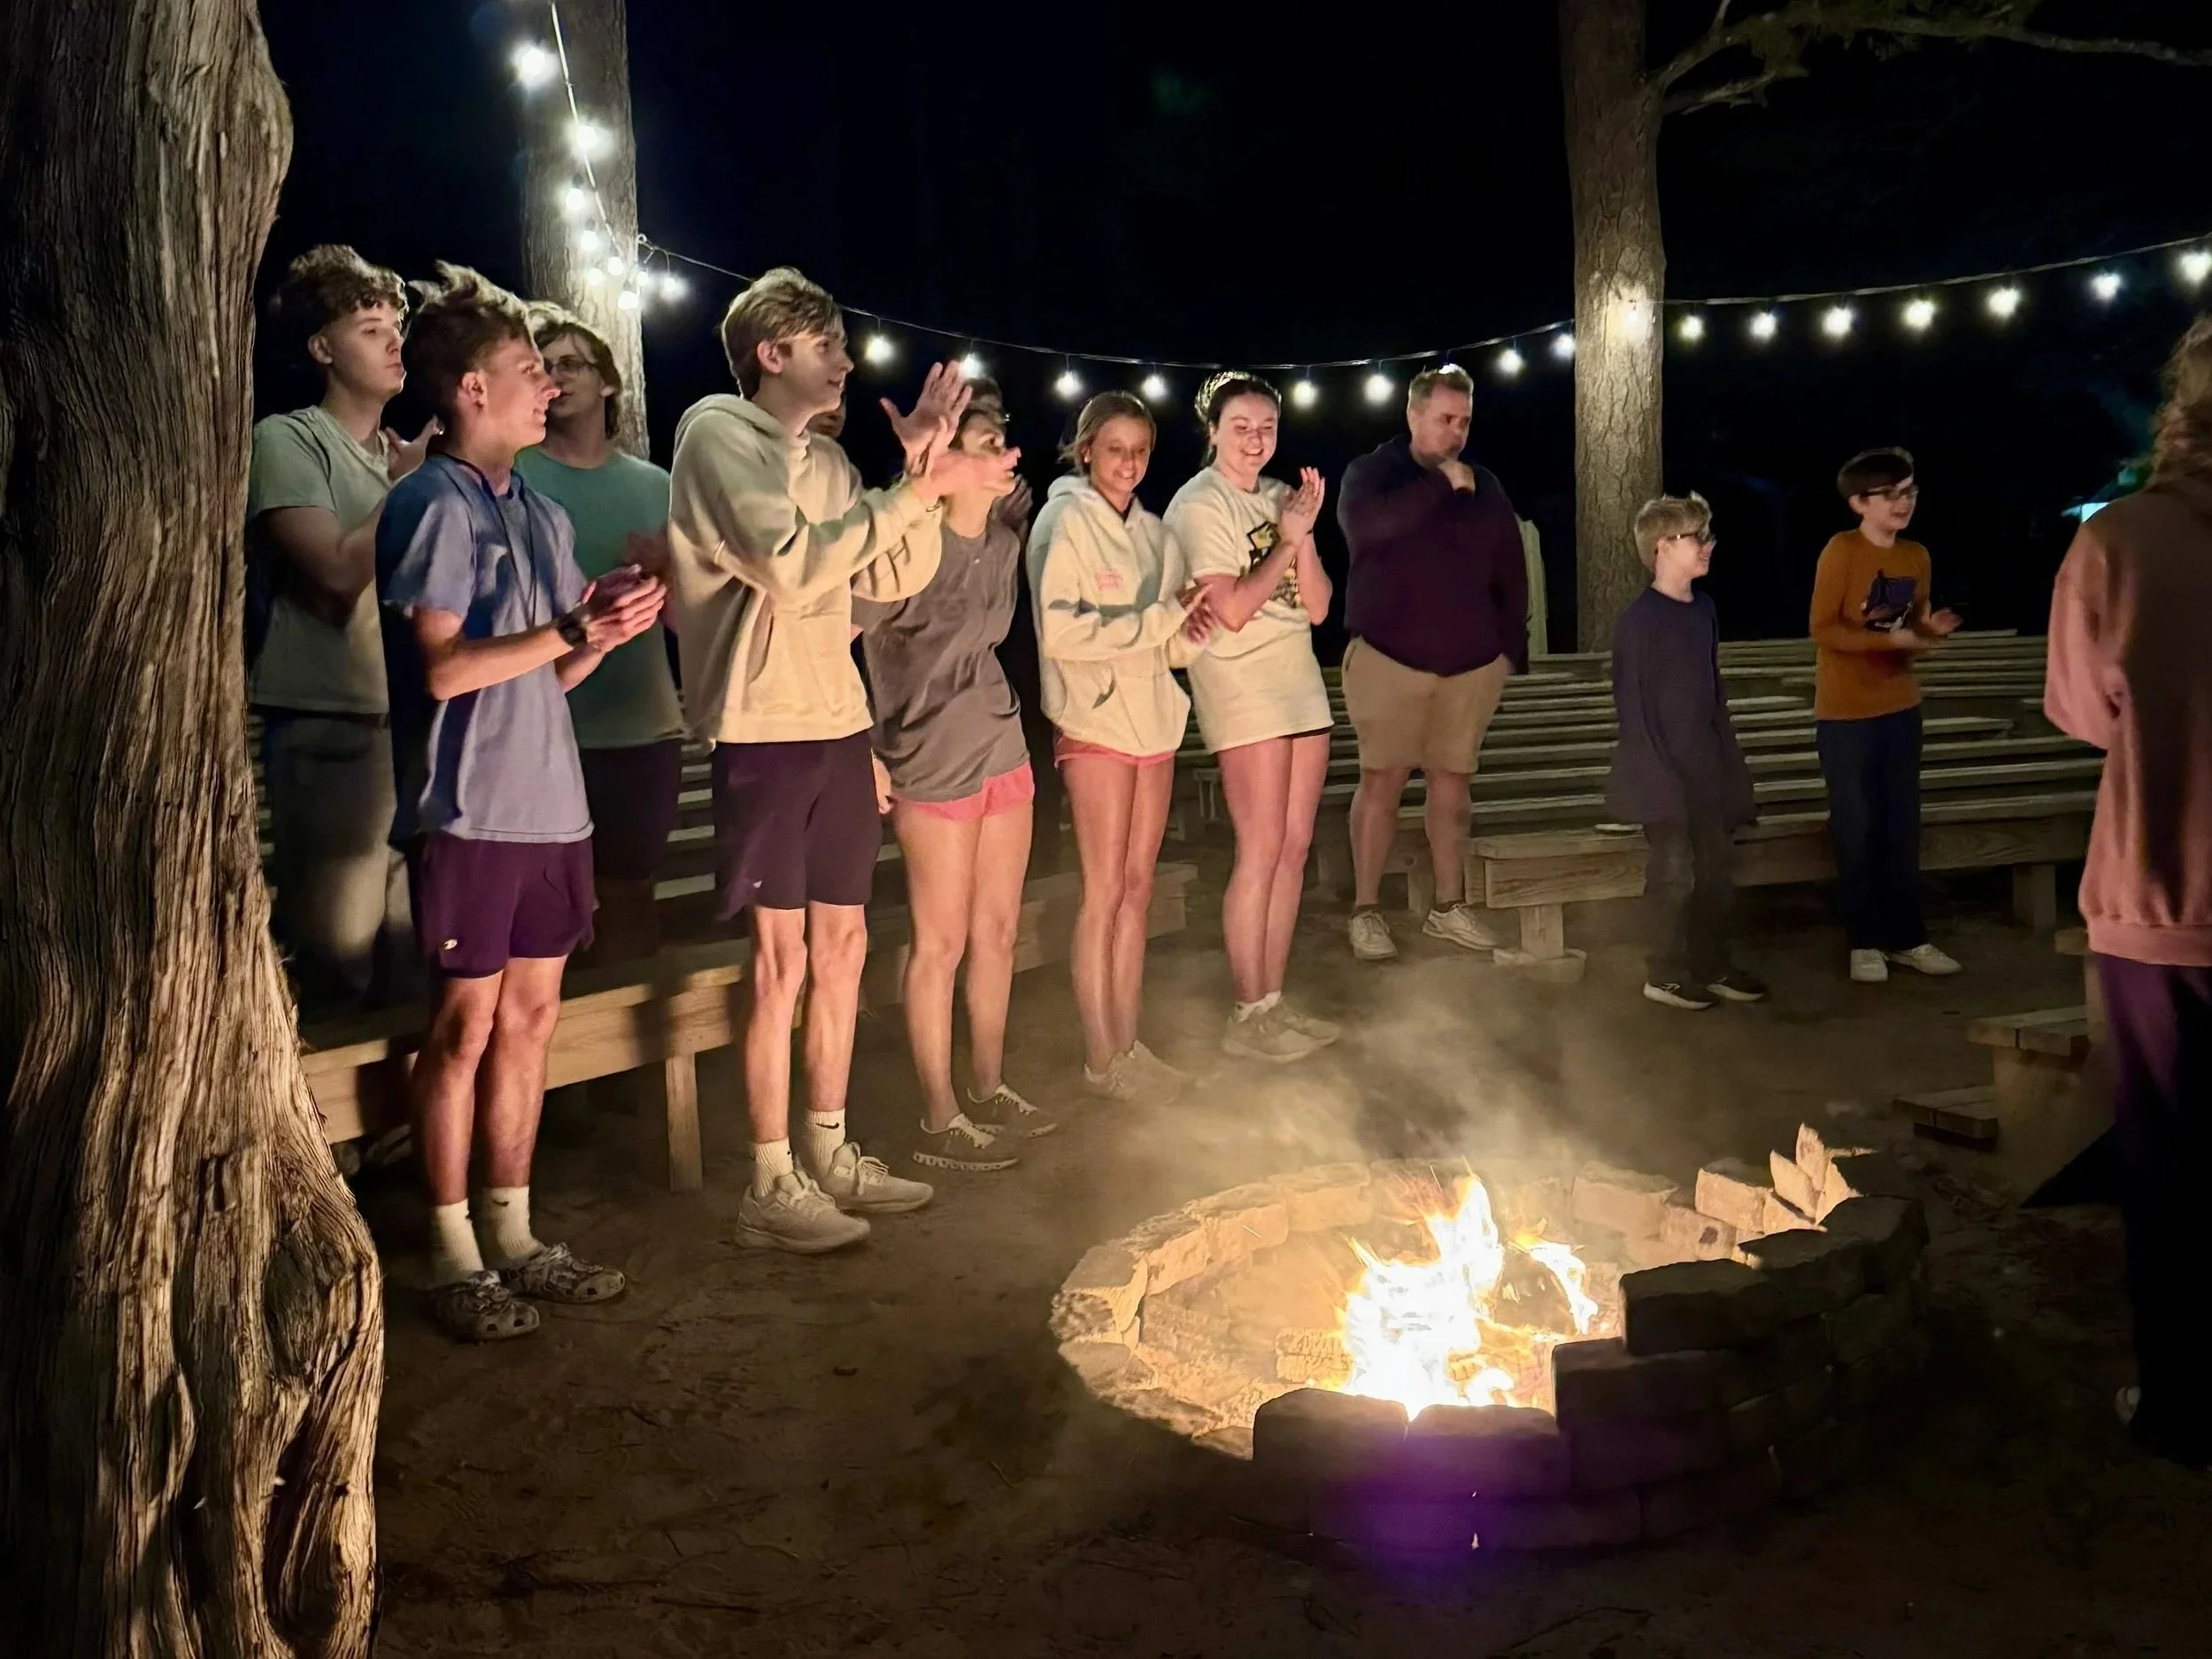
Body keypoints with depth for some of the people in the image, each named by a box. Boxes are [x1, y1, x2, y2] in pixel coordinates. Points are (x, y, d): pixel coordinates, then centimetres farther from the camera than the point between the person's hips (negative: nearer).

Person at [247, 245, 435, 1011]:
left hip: (415, 723, 6)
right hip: (328, 727, -6)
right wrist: (414, 485, -6)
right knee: (337, 960, -6)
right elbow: (338, 569, -15)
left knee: (406, 961, 9)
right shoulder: (286, 440, -2)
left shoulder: (408, 457, 17)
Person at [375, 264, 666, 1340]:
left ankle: (512, 1235, 23)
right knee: (466, 1026, 0)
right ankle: (453, 1255, 13)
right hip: (470, 809, -7)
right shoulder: (435, 503, -8)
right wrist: (575, 626, -16)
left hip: (548, 803, 8)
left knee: (531, 1016, 11)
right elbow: (443, 667, -15)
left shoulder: (543, 515, 15)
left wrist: (612, 628, -2)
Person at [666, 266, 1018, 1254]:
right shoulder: (719, 434, -6)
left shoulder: (824, 457, 16)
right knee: (782, 958, -4)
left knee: (842, 942, 12)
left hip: (838, 724, 8)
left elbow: (896, 578, 10)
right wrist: (917, 489, -18)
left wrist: (923, 475, -2)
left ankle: (829, 1154, 25)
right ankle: (771, 1189, 8)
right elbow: (791, 565, -20)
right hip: (765, 728, -8)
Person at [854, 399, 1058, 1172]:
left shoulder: (1006, 541, 7)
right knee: (942, 942, -1)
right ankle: (940, 1122, 10)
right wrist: (863, 756, -16)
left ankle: (989, 1091, 27)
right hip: (934, 764, -7)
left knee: (998, 931, 12)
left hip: (1002, 748, 7)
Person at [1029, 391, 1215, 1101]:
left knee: (1137, 888, 9)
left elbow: (1170, 646, 14)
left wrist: (1190, 631, -8)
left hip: (1155, 722, 6)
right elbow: (1058, 630, -18)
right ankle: (1101, 1058, 7)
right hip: (1095, 723, -6)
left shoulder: (1153, 532, 13)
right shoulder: (1065, 521, -6)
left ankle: (1127, 1044, 18)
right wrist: (1157, 619, -19)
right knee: (1105, 892, -2)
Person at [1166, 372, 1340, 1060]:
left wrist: (1304, 535, -6)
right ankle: (1247, 1017, 3)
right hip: (1241, 686, -7)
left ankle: (1273, 1001, 17)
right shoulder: (1199, 505, -6)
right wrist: (1286, 542, -10)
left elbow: (1316, 607, 7)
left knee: (1295, 847, 8)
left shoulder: (1279, 496, 12)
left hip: (1299, 680, 7)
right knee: (1261, 852, -7)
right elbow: (1232, 610, -16)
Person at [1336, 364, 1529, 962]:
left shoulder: (1485, 487, 10)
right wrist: (1440, 485, -21)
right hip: (1389, 658, -4)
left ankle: (1449, 907, 18)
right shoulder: (1371, 473, -2)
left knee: (1452, 781, 9)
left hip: (1472, 663, 4)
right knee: (1382, 780, -3)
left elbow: (1510, 573, 13)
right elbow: (1365, 527, -25)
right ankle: (1365, 911, 4)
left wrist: (1512, 647, 7)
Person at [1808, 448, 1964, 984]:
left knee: (1902, 829, 10)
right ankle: (1866, 942, 12)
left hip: (1901, 709, 6)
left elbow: (1912, 628, 14)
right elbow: (1823, 629, -16)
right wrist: (1891, 638, -24)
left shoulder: (1917, 556, 7)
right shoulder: (1841, 551, -12)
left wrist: (1930, 630, -8)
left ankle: (1907, 938, 19)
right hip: (1845, 714, -6)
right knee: (1856, 831, 2)